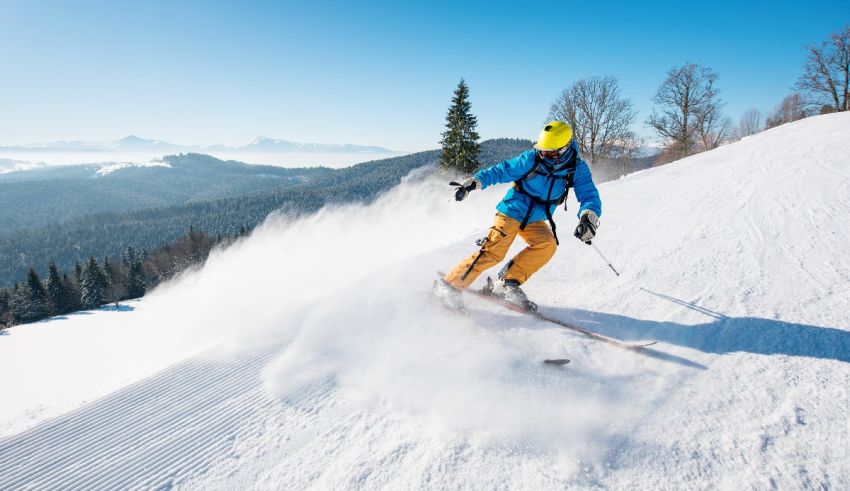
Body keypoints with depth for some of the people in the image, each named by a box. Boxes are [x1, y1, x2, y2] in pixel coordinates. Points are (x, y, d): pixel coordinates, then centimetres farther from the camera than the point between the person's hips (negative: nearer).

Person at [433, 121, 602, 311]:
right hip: (511, 212, -4)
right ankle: (448, 284, -11)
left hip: (536, 220, 4)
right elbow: (500, 171, -9)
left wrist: (588, 218, -37)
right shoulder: (531, 159, -16)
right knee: (493, 252, -20)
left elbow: (590, 196, -16)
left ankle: (507, 283, -14)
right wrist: (473, 181, -21)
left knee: (548, 244, -25)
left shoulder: (577, 168, -10)